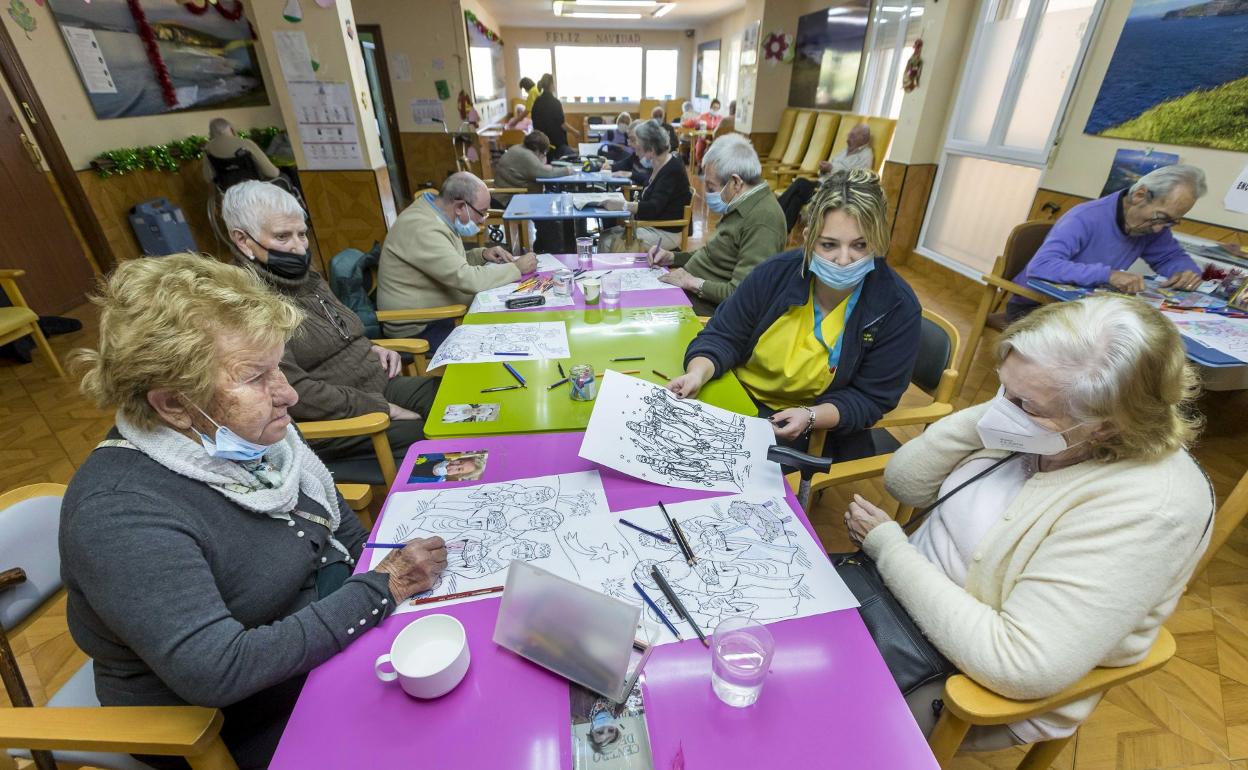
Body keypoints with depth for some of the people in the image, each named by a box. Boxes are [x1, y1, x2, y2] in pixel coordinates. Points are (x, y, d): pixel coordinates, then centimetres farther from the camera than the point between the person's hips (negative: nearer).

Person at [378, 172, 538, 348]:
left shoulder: (434, 214, 5)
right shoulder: (421, 228, -25)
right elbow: (467, 279, -31)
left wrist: (482, 254, 0)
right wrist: (517, 268, -20)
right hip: (421, 329, -9)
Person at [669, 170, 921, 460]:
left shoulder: (898, 309, -14)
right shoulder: (777, 273, -9)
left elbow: (869, 398, -10)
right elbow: (723, 337, -5)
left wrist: (809, 417, -28)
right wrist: (698, 373, -27)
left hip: (819, 430, -3)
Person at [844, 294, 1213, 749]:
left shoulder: (1147, 507, -28)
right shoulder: (1034, 425, -9)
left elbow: (1018, 667, -31)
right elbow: (905, 482, -3)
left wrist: (888, 546, -24)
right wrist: (985, 414, -17)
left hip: (978, 682, -5)